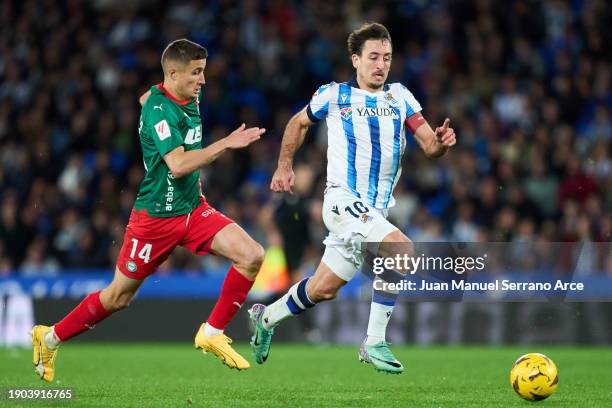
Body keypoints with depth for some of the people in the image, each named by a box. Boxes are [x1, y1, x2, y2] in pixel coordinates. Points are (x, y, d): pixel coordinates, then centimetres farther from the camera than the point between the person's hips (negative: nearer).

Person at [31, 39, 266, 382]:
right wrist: (226, 144, -34)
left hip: (193, 209, 7)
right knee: (118, 297, 6)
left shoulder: (191, 99, 4)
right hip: (156, 216, -7)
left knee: (252, 255, -12)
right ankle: (51, 338, 26)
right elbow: (178, 164, -32)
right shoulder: (159, 109, -21)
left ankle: (212, 333, 0)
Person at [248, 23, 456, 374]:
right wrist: (285, 166, 18)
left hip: (376, 209, 5)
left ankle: (266, 318, 38)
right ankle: (374, 342, -17)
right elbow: (299, 123, 20)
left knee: (324, 289, 11)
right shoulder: (333, 95, 1)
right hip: (343, 198, -5)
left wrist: (441, 142, -21)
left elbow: (429, 145, 1)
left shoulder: (400, 97, 8)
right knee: (401, 250, -27)